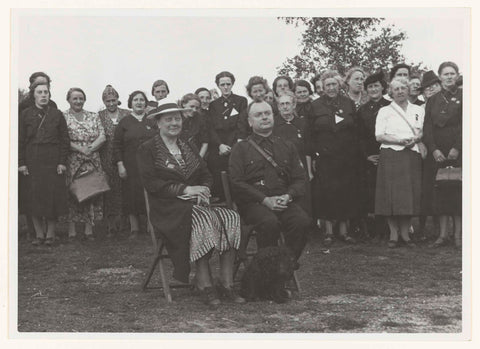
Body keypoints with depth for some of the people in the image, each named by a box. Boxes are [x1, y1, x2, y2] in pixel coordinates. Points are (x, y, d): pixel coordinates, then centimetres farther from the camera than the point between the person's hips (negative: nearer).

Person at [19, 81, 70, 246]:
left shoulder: (57, 114, 5)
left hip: (53, 160, 0)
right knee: (34, 197, 1)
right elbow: (20, 140, 4)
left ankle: (50, 233, 11)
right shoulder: (26, 114, 5)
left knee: (53, 196, 1)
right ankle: (39, 234, 11)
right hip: (32, 161, 1)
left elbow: (65, 140, 4)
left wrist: (62, 162, -4)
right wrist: (21, 163, -3)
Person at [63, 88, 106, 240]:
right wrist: (80, 149, -17)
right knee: (72, 193, -3)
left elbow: (102, 136, 4)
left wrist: (90, 148, -12)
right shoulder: (63, 117, 2)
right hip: (71, 162, -3)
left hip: (93, 161, 3)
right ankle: (71, 230, 2)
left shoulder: (93, 116, 12)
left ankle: (89, 229, 7)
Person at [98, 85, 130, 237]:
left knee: (122, 190, -1)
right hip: (106, 160, 0)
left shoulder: (127, 114, 8)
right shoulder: (99, 116, 8)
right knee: (108, 191, -3)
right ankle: (111, 226, 1)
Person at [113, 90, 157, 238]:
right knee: (132, 197, 1)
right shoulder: (124, 122, 5)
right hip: (131, 167, -1)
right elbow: (117, 145, 3)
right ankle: (134, 228, 9)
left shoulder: (152, 122, 9)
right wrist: (120, 164, -6)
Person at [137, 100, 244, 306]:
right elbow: (151, 183, -7)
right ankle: (204, 283, -29)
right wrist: (185, 190, -13)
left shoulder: (187, 147, 24)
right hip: (168, 208, -5)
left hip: (196, 203, 5)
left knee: (232, 218, -24)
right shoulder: (147, 150, 5)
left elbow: (206, 175, 20)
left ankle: (227, 284, -23)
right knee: (203, 220, -36)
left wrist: (204, 190, -4)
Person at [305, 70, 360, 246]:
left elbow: (356, 131, 8)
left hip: (347, 158, 2)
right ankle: (328, 231, 9)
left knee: (346, 193, 4)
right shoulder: (315, 106, 2)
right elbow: (309, 135, 0)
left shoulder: (349, 104, 8)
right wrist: (311, 158, -7)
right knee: (326, 193, -1)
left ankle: (343, 230, 14)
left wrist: (356, 154, 2)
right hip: (324, 157, -2)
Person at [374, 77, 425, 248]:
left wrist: (416, 139, -9)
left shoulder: (418, 110, 17)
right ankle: (393, 234, 3)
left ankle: (405, 233, 9)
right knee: (391, 195, -6)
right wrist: (400, 141, -13)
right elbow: (379, 136, 0)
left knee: (411, 195, -2)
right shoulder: (384, 111, 9)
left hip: (412, 156, 2)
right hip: (391, 156, -2)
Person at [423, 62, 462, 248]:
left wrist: (457, 148, -13)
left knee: (458, 191, -4)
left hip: (458, 151, -3)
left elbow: (464, 125, -3)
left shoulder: (463, 96, 4)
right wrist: (434, 150, -7)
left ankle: (458, 234, 0)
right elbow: (427, 127, 6)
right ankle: (443, 234, 3)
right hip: (437, 151, 3)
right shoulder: (432, 100, 14)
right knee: (440, 192, 0)